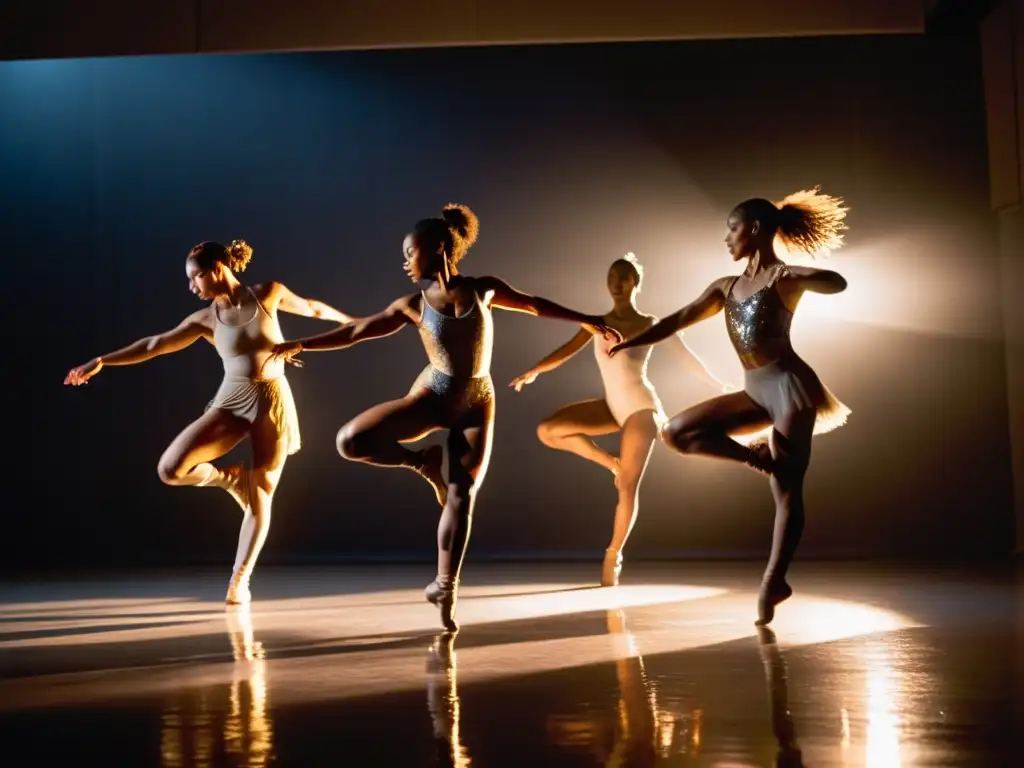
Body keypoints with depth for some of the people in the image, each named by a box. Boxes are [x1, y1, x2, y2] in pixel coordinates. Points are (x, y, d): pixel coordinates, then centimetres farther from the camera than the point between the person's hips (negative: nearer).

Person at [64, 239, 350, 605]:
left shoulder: (268, 293, -1)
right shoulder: (206, 319, 2)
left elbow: (311, 307, 15)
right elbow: (156, 344, 1)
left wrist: (351, 320, 28)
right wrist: (101, 361, -2)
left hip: (272, 401, -2)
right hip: (230, 401, 2)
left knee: (260, 497, 0)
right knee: (171, 468, -15)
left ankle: (240, 579, 12)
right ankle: (229, 478, 12)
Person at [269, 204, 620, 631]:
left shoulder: (483, 289, -4)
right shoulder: (413, 305, -3)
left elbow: (534, 305, 9)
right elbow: (357, 331, 1)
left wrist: (587, 320, 13)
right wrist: (301, 345, -1)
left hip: (477, 404, 0)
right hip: (432, 396, 1)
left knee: (461, 498, -3)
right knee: (351, 441, -18)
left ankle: (445, 587, 11)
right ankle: (424, 462, 4)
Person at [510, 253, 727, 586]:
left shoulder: (651, 324, -6)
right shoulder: (599, 322, 4)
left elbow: (687, 356, 2)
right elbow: (568, 349, -2)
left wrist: (720, 387, 9)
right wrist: (534, 371, -12)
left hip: (641, 408, -5)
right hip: (613, 407, 5)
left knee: (628, 487, -6)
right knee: (549, 431, -10)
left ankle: (614, 554, 10)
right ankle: (613, 464, 2)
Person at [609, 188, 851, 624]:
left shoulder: (783, 275, -2)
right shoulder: (726, 287, 17)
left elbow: (837, 283, -18)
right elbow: (677, 321, 13)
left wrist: (795, 276, -36)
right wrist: (629, 344, 4)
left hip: (789, 386, -7)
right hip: (755, 393, 7)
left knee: (786, 490, -7)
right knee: (677, 432, -3)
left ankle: (773, 581, -3)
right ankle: (758, 458, -3)